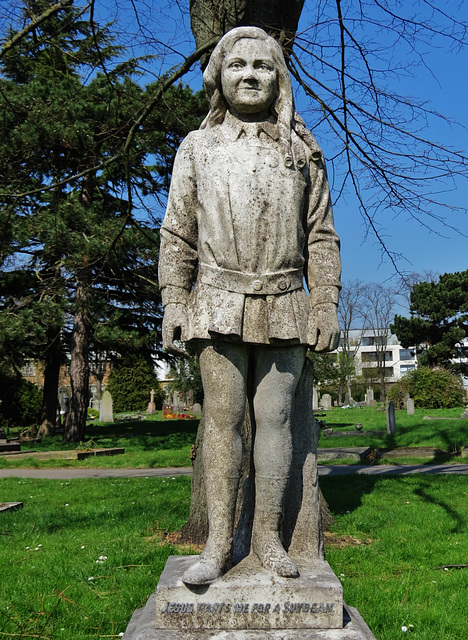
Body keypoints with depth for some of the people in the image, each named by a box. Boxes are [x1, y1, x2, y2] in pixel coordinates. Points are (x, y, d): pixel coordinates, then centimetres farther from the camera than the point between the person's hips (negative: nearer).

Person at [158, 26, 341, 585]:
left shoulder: (302, 151, 13)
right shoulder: (197, 148, 12)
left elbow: (321, 236, 10)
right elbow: (178, 233, 8)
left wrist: (326, 304, 1)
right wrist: (173, 303, 0)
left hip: (285, 306, 1)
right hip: (219, 303, 0)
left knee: (275, 416, 0)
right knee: (222, 418, -2)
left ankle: (268, 536, 11)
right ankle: (218, 543, 6)